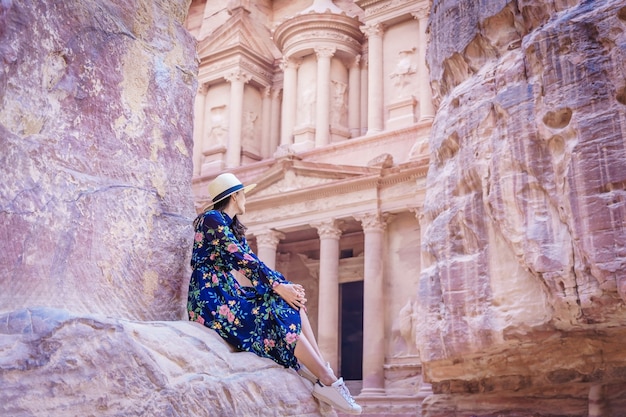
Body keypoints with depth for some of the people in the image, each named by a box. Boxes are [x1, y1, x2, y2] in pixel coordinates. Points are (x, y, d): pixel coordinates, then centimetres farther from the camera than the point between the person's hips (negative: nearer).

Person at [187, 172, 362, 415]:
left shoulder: (233, 227, 19)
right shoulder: (212, 219, -9)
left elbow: (253, 262, 10)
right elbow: (241, 259, -19)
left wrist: (285, 284, -5)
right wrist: (278, 287, -20)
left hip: (227, 293, 9)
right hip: (211, 298, -9)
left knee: (293, 302, -5)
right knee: (283, 312, -19)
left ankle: (324, 374, -16)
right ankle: (327, 381, -19)